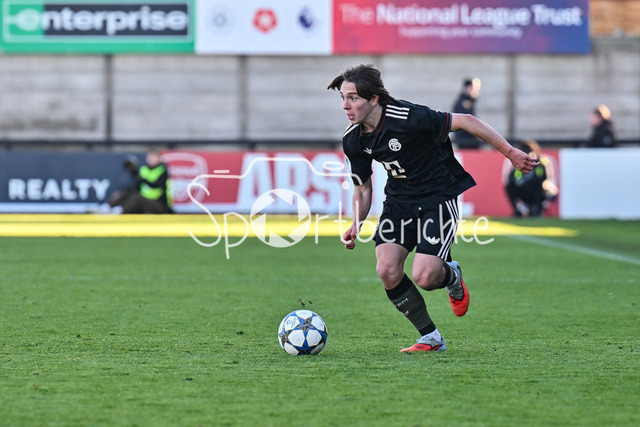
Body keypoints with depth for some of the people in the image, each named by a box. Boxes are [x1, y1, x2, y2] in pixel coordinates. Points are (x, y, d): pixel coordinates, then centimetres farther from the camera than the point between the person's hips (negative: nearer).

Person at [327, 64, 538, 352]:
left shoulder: (408, 118, -26)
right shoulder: (353, 140, -6)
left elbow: (465, 121, -18)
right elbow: (363, 188, 9)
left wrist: (510, 153, -14)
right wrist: (356, 225, -9)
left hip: (439, 197, -6)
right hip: (399, 199, 6)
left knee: (423, 277, -20)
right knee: (387, 270, -15)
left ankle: (452, 276, 21)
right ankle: (430, 338, 5)